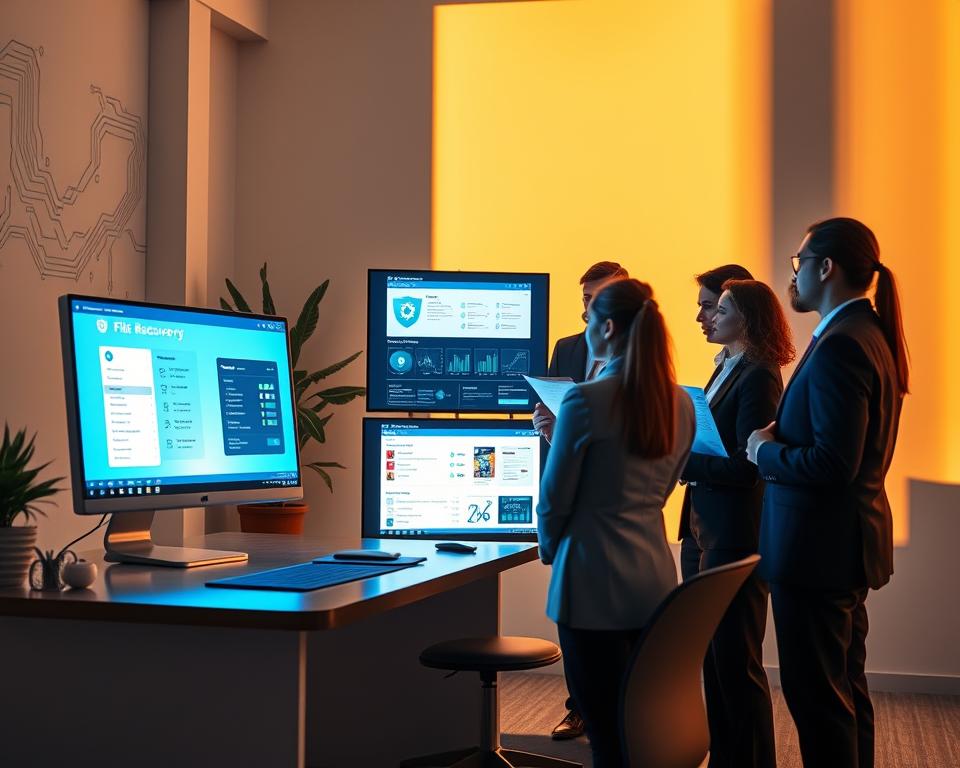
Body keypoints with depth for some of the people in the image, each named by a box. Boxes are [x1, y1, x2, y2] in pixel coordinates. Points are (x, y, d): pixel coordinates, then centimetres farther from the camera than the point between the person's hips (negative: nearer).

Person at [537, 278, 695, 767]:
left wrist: (550, 549, 13)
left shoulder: (585, 400, -14)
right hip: (655, 575, 7)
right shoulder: (680, 405, 6)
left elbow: (555, 497, -6)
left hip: (595, 578, -6)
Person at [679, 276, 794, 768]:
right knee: (712, 656, 16)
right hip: (702, 529, 9)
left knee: (735, 662, 0)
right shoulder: (725, 370, 14)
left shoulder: (757, 377, -15)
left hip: (734, 536, -9)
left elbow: (744, 466, -21)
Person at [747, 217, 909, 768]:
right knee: (845, 690, 19)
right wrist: (781, 446, 6)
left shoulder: (839, 346, -21)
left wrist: (766, 451, -11)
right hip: (846, 543, 11)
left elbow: (832, 464, -27)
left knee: (818, 698, -2)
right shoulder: (869, 335, 11)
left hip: (818, 548, -11)